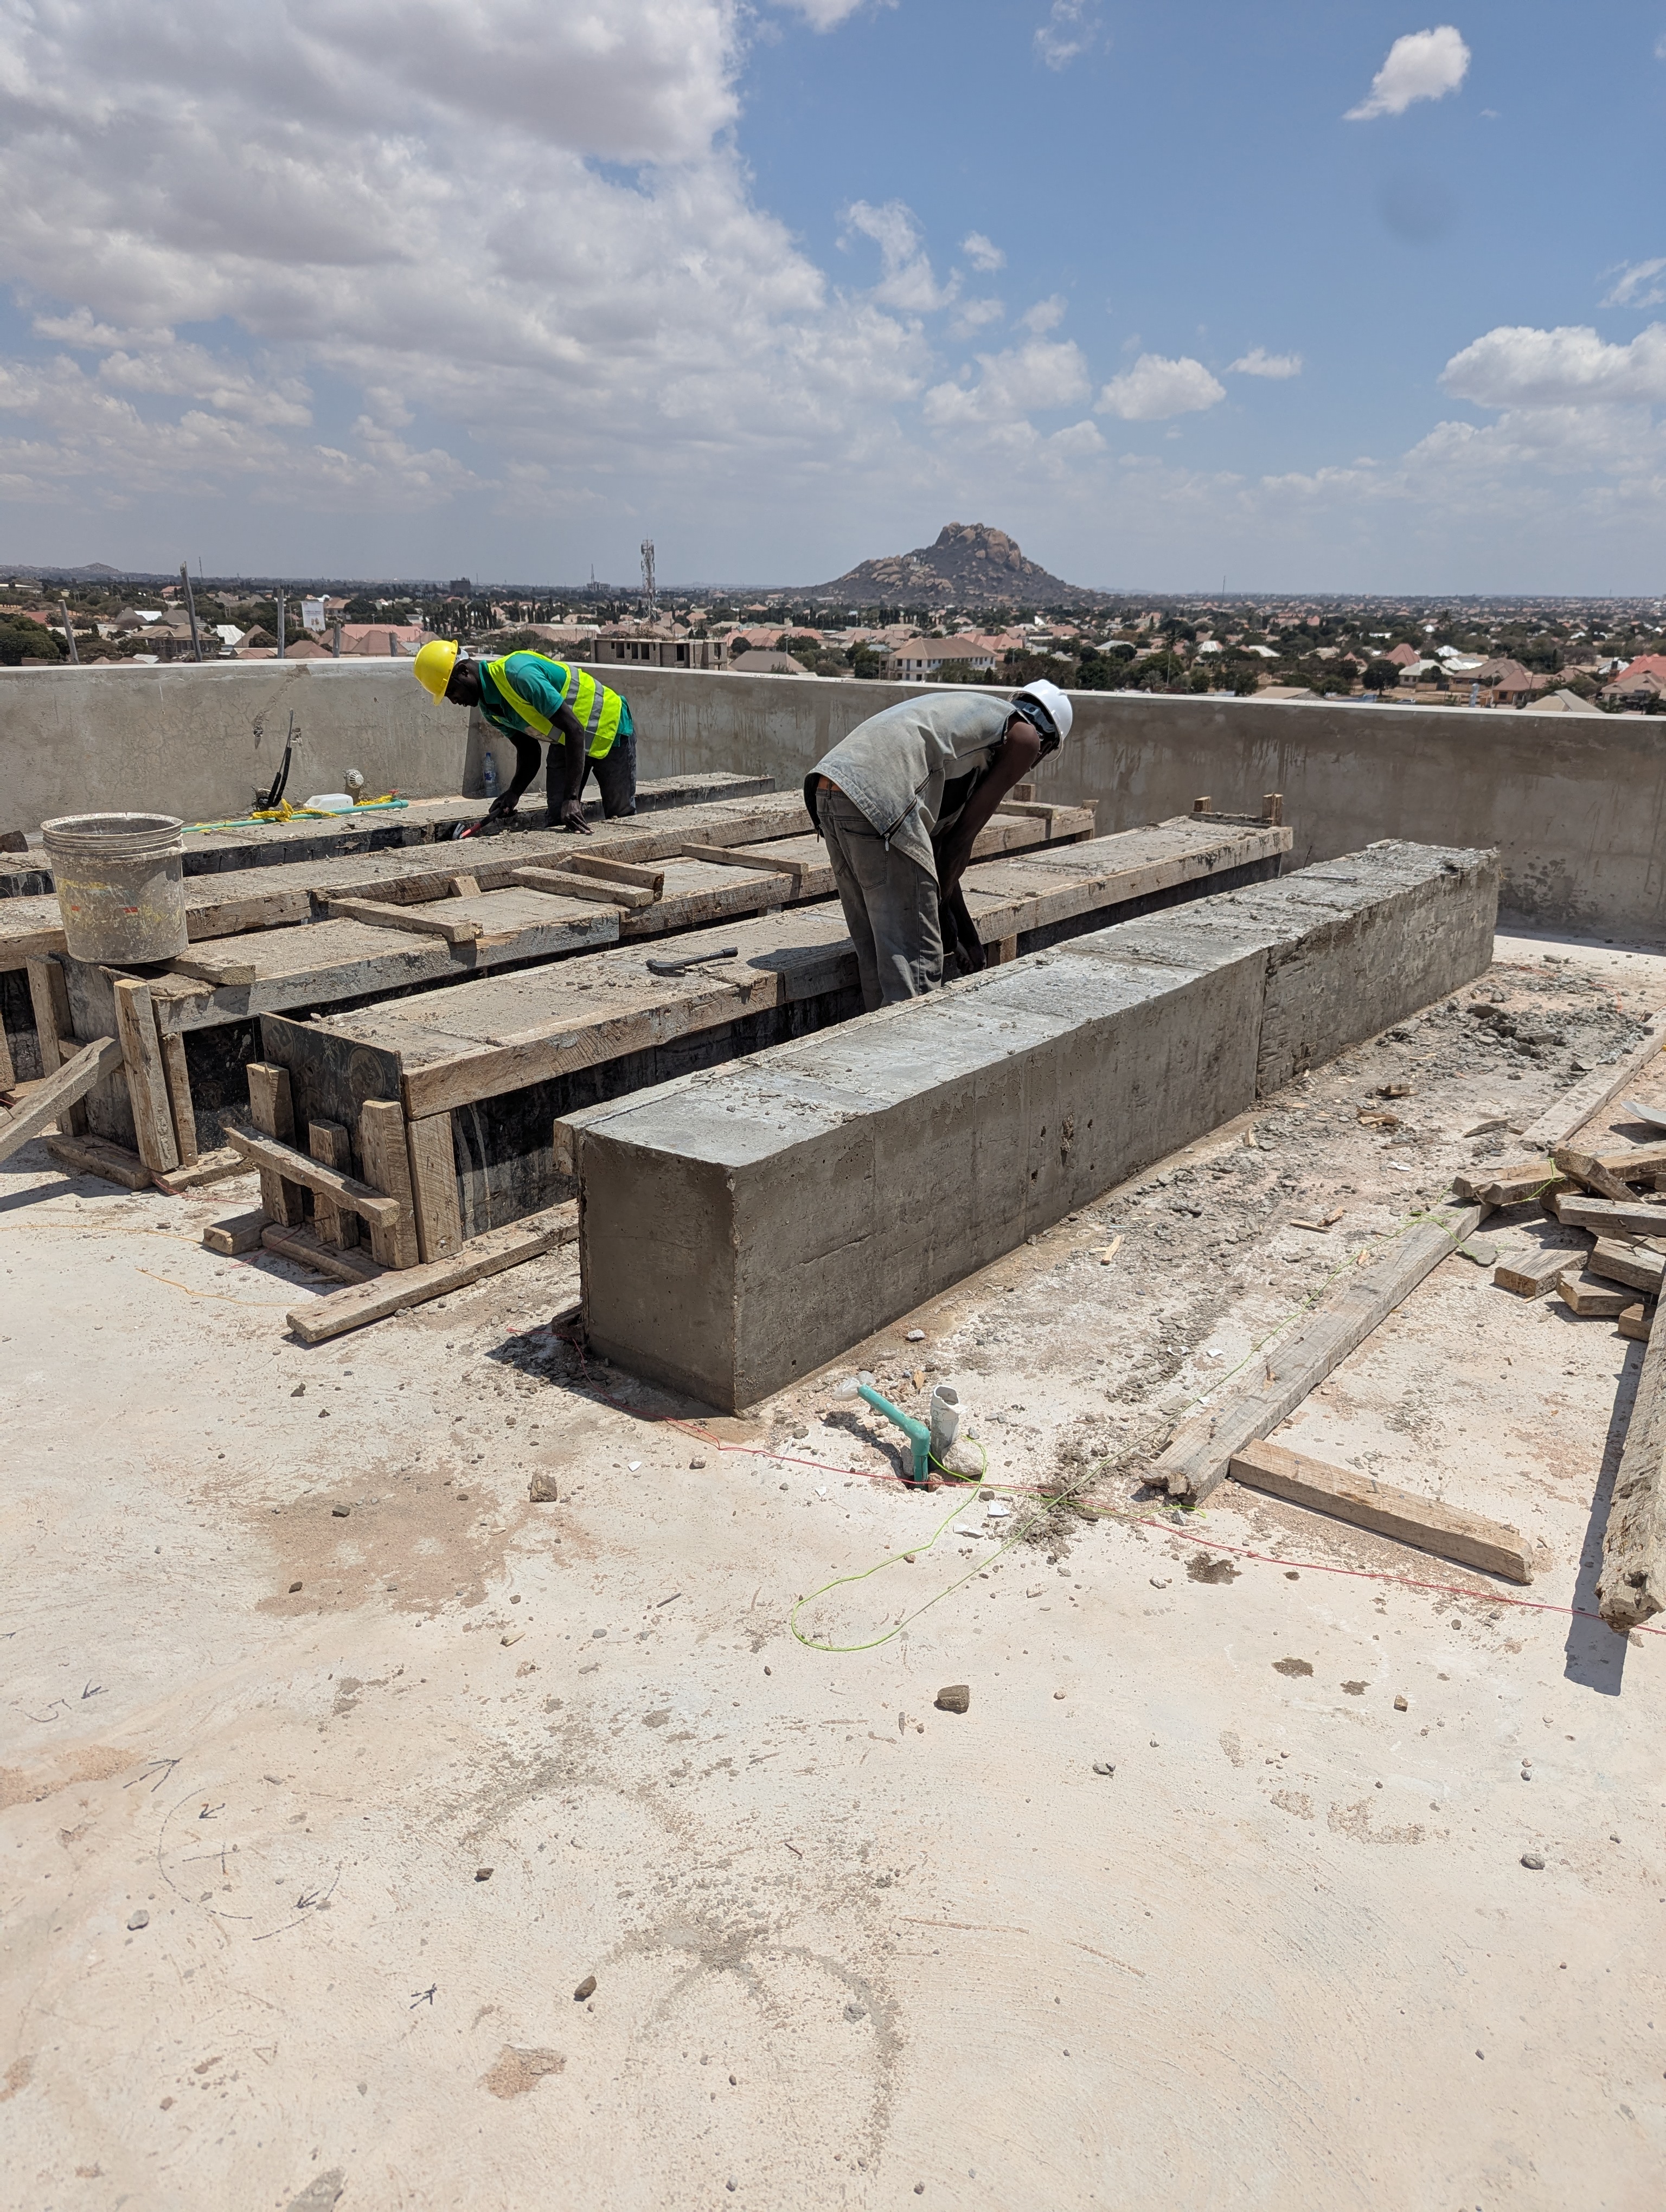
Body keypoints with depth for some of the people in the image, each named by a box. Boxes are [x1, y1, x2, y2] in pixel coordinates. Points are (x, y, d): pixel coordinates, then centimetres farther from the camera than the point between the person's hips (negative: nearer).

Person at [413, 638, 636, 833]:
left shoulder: (519, 674, -33)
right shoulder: (488, 707, -4)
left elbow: (574, 730, -35)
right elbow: (528, 752, 3)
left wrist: (572, 798, -39)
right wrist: (514, 793, -18)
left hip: (609, 728, -8)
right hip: (567, 742, 8)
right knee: (558, 820, 2)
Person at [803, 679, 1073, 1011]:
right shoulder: (1025, 735, 13)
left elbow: (940, 838, 35)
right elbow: (964, 834, 8)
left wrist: (966, 936, 39)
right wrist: (938, 899, 19)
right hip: (876, 797, -9)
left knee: (875, 952, 16)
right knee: (916, 960, -5)